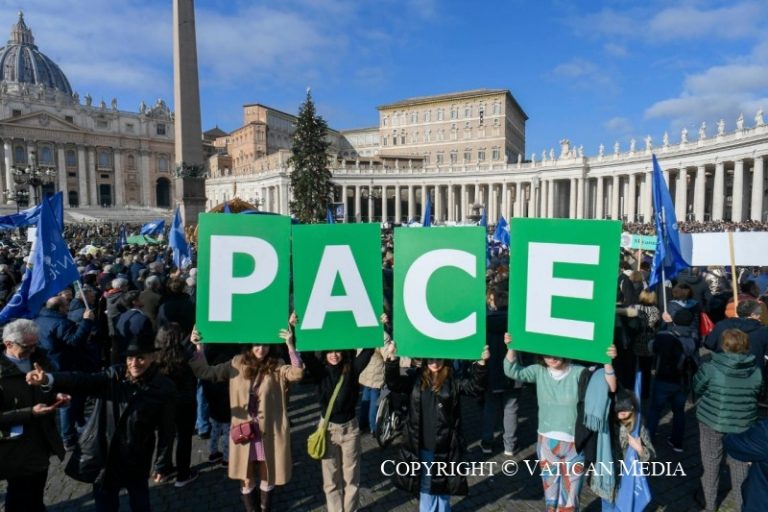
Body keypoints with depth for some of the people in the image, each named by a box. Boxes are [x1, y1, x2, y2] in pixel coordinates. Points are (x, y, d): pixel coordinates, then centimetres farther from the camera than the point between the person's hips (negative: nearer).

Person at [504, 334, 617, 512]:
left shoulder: (579, 373, -15)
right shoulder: (539, 371, -7)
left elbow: (609, 388, -18)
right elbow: (513, 371, -8)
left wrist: (607, 362, -33)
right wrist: (511, 348, -23)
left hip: (574, 444, -2)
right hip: (546, 442, 3)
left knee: (569, 492, 13)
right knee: (550, 489, 22)